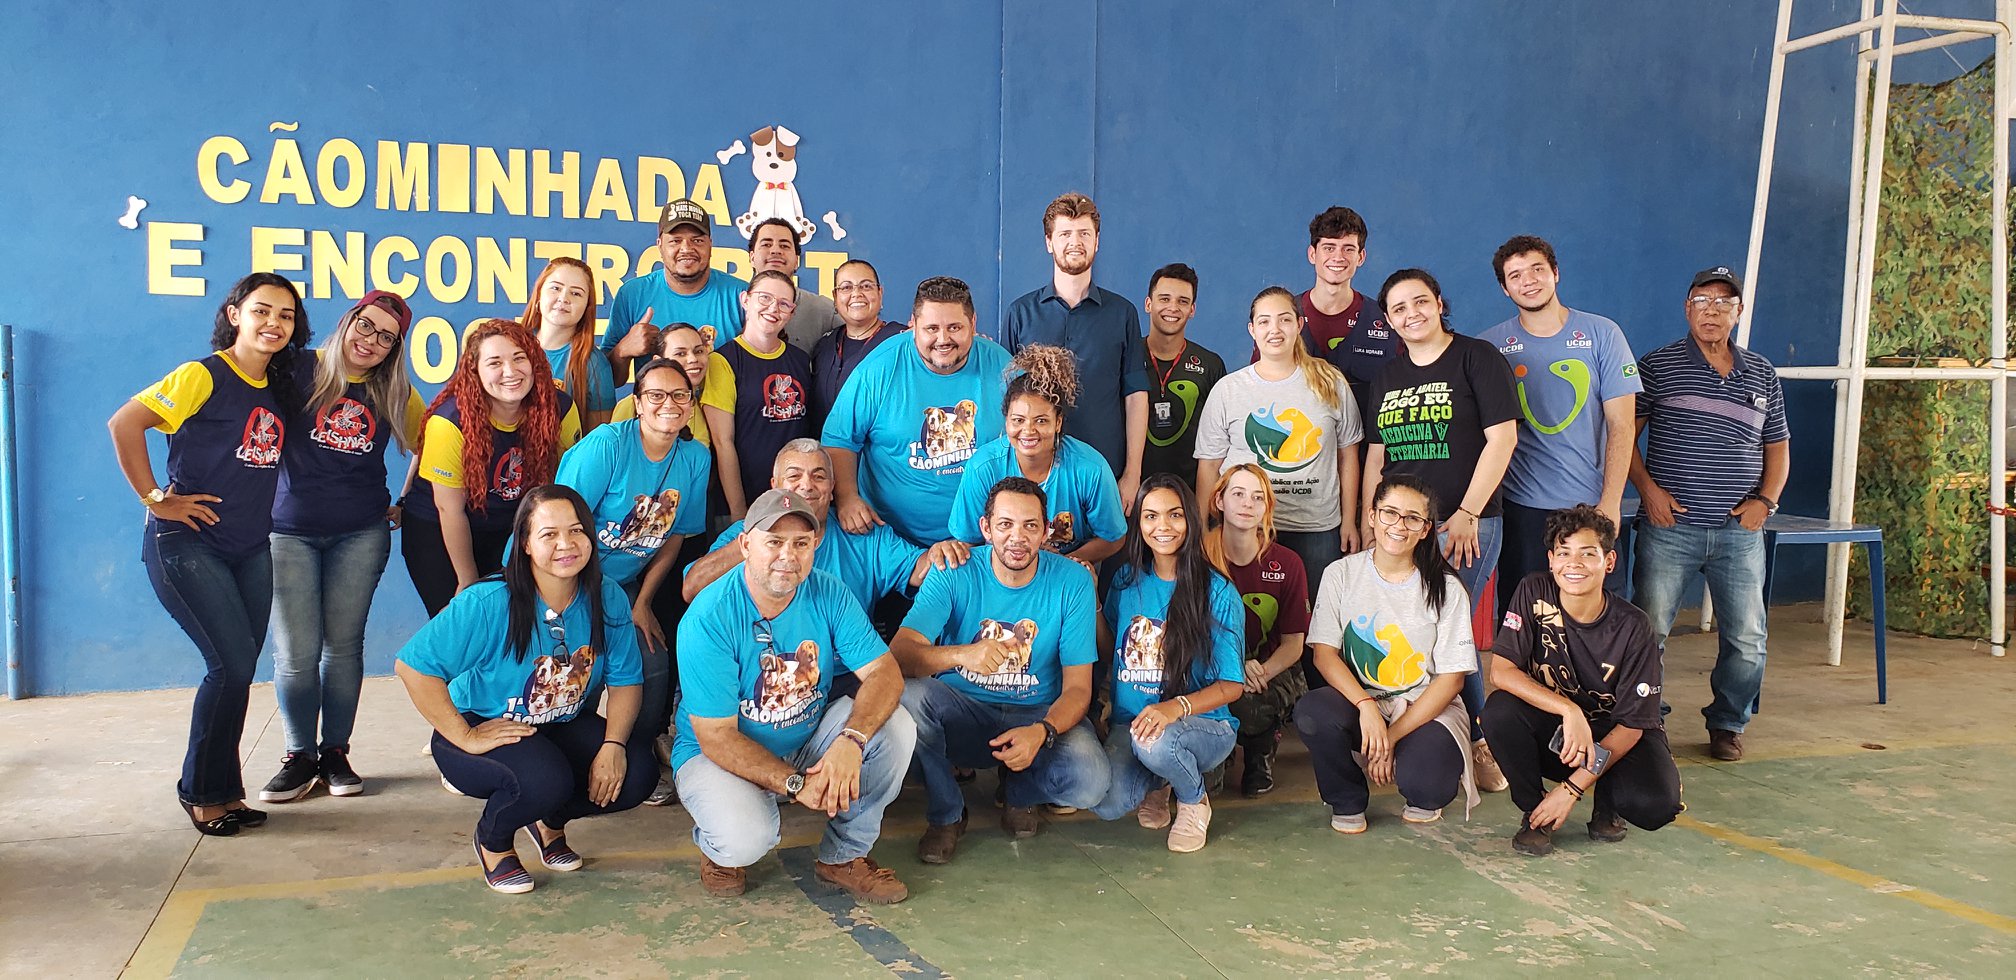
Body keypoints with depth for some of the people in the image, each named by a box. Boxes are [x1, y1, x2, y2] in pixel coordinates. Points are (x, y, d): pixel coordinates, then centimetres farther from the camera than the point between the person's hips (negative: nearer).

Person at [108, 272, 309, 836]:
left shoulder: (280, 387, 10)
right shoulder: (204, 376, -11)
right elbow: (124, 423, -20)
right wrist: (155, 499, -17)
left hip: (251, 549, 7)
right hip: (187, 543, -7)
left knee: (237, 671, 7)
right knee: (233, 665, -11)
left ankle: (223, 790, 19)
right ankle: (200, 791, 7)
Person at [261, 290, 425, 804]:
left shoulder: (394, 393, 6)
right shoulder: (300, 371, -4)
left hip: (361, 534, 2)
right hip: (290, 530, -2)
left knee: (344, 646, 6)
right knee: (296, 652, -2)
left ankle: (335, 751, 18)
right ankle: (300, 755, 13)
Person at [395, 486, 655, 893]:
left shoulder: (607, 599, -11)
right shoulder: (488, 603, -25)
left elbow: (625, 681, -6)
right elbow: (412, 666, -25)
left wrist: (613, 744, -22)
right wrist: (464, 737, -25)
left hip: (565, 727, 5)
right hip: (485, 729, -5)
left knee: (635, 775, -19)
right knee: (543, 780, -35)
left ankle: (550, 821, 15)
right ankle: (493, 840, 4)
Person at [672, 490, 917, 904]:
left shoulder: (828, 594, -10)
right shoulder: (708, 618, -23)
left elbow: (885, 673, -17)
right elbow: (717, 738, -22)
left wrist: (851, 740, -36)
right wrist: (794, 784, -30)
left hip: (809, 738, 5)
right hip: (720, 755, -4)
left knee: (895, 725, -19)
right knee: (745, 840, -34)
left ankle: (844, 856, 0)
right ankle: (718, 846, 8)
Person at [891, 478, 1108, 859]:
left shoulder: (1073, 582, -10)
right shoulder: (955, 573, -11)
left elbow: (1078, 687, -10)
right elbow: (898, 653, -23)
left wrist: (1041, 732, -32)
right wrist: (962, 654, -43)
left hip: (1040, 713, 0)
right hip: (963, 712, 0)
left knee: (1089, 781, -30)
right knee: (908, 694, -32)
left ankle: (1018, 792, 10)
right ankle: (946, 814, -5)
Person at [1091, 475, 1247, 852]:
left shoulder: (1218, 593, -7)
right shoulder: (1127, 581, 5)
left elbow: (1231, 686, -8)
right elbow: (1107, 648, 14)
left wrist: (1176, 707, -26)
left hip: (1205, 725, -2)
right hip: (1128, 722, 3)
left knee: (1154, 741, -38)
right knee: (1107, 804, -27)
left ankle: (1194, 801, -1)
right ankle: (1156, 781, 12)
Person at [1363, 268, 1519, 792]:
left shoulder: (1477, 357, -3)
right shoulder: (1387, 377, 15)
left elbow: (1502, 438, -9)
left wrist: (1466, 515, -14)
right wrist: (1369, 524, 9)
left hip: (1465, 525, -6)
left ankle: (1477, 742, 8)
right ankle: (1476, 737, 19)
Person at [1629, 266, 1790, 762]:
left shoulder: (1762, 374, 14)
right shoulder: (1657, 366, 2)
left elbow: (1777, 446, 18)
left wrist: (1765, 500, 3)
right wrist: (1647, 488, -10)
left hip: (1739, 532, 3)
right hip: (1669, 526, -3)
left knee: (1747, 639, 4)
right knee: (1648, 631, -2)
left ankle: (1727, 723, 23)